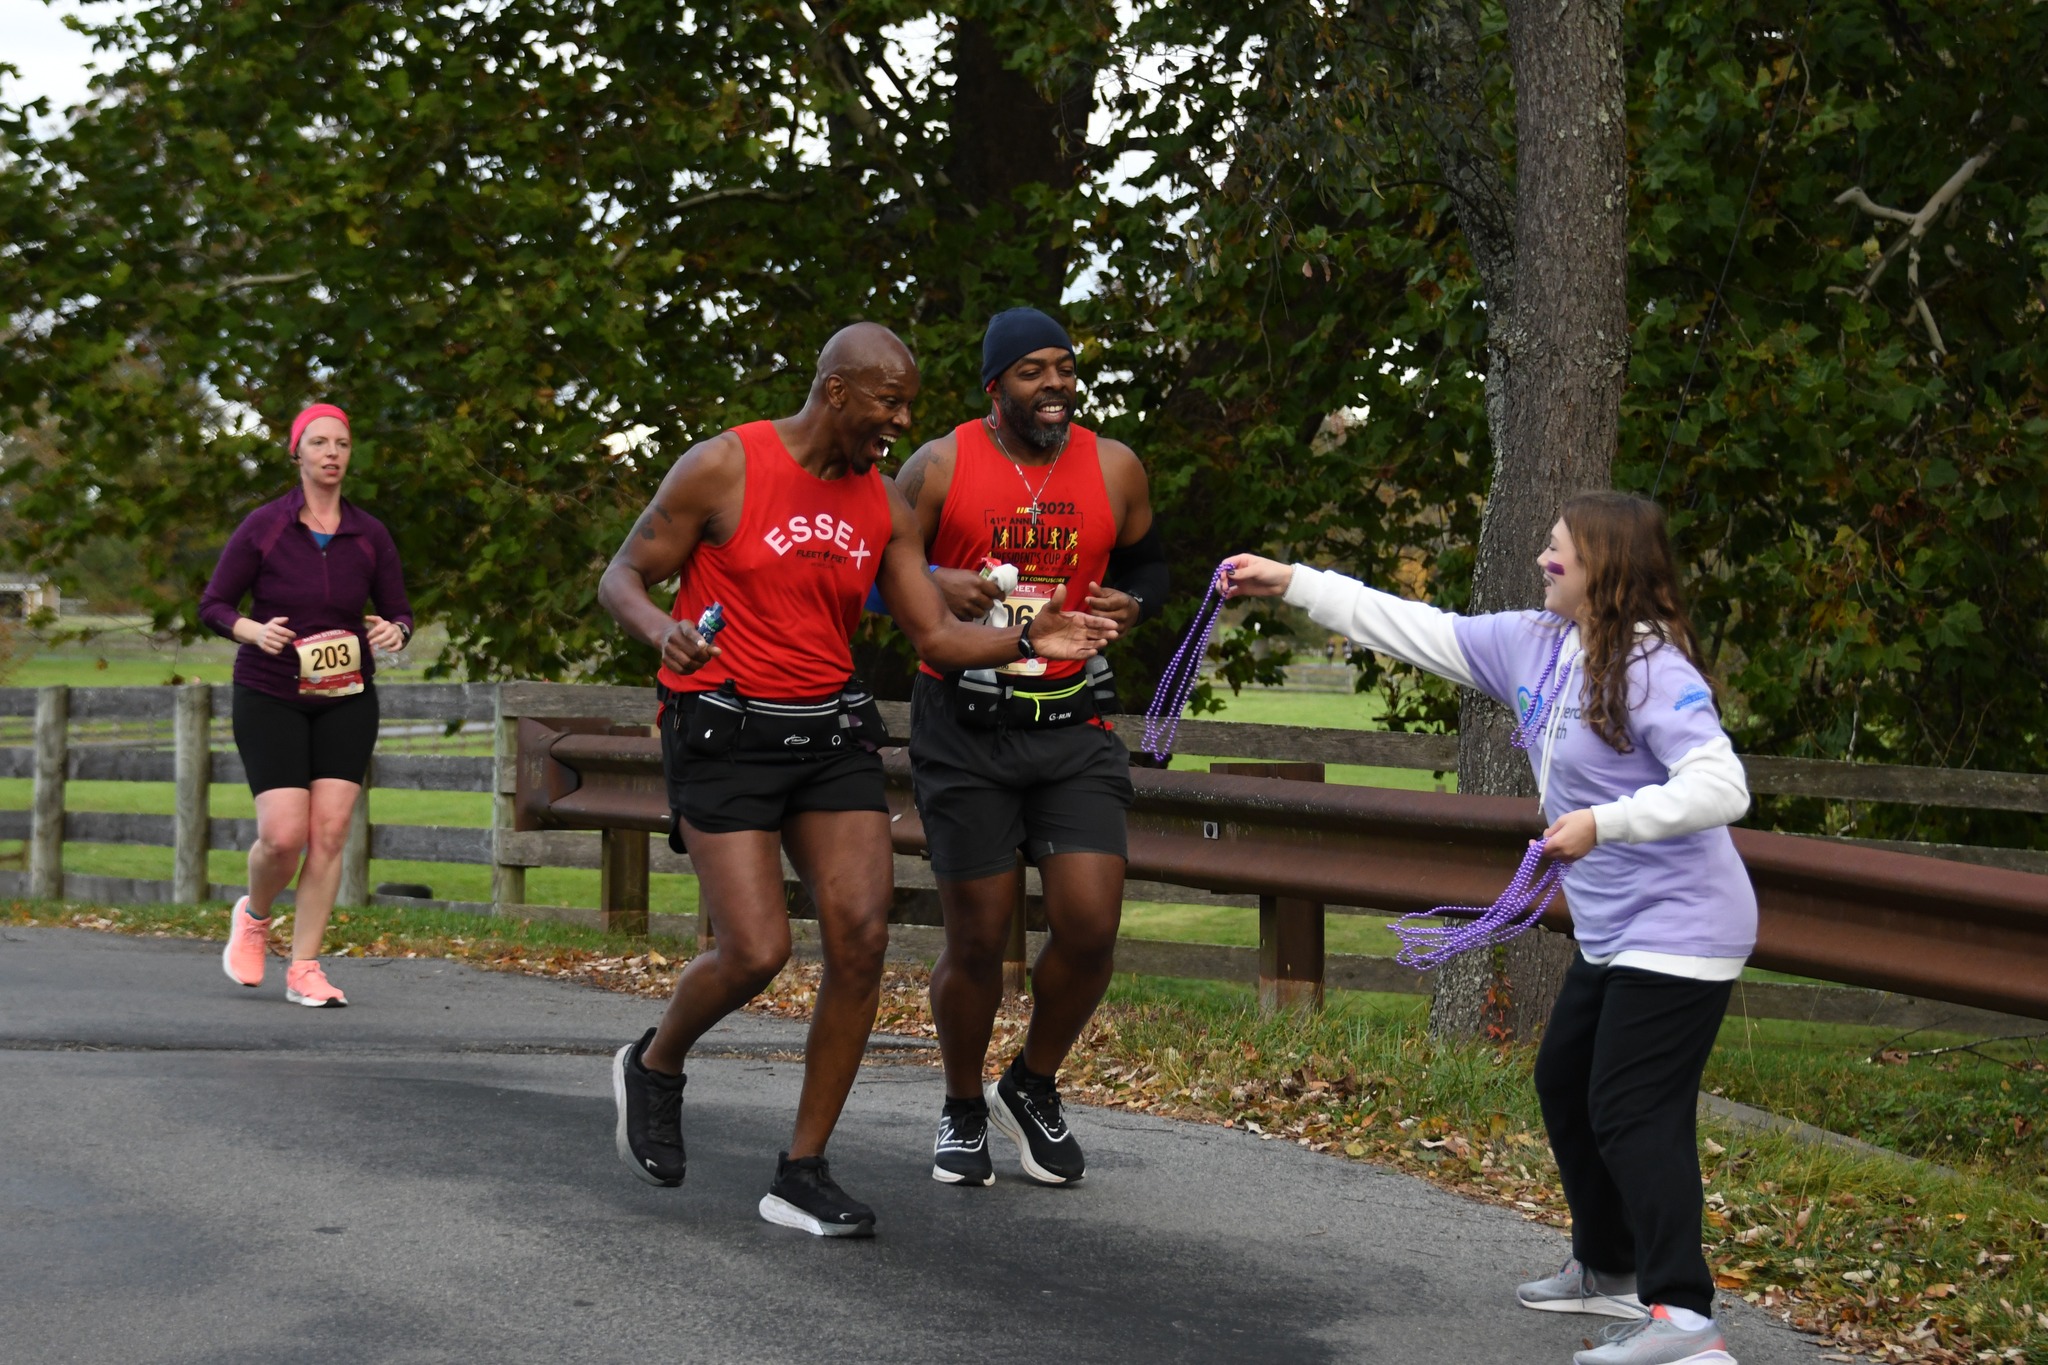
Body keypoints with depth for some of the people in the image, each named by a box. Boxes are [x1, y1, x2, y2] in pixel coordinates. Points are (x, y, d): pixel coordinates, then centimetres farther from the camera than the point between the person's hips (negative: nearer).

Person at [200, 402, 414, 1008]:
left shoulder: (370, 535, 0)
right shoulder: (263, 527, -7)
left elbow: (400, 614, 7)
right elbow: (213, 604, -3)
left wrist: (394, 633, -17)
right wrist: (254, 630, -23)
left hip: (347, 698, 2)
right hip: (270, 697, -2)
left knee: (330, 832, -7)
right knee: (283, 835, -12)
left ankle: (305, 970, 3)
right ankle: (253, 916, 21)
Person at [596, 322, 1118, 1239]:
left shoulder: (883, 506, 8)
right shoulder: (723, 468, -8)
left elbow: (936, 637, 8)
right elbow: (622, 579, -4)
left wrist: (1028, 642, -10)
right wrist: (661, 630, -26)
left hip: (830, 735, 5)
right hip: (724, 738, -5)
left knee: (862, 937, -10)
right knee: (756, 951, -15)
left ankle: (802, 1175, 0)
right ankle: (653, 1067, 20)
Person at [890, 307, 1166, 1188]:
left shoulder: (1113, 469, 4)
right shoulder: (941, 467, -4)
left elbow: (1146, 561, 20)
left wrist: (1133, 603, -3)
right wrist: (936, 585, -17)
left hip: (1072, 725, 2)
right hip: (963, 726, -2)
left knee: (1090, 925, -9)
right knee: (977, 941, 2)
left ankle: (1033, 1089, 19)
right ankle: (963, 1112, 27)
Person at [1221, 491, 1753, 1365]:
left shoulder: (1654, 672, -21)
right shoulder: (1532, 646, 5)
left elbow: (1720, 787, -30)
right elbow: (1420, 631, 12)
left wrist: (1604, 821, -40)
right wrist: (1294, 585, 11)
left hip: (1679, 931, -10)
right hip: (1613, 932, 10)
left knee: (1633, 1112, -14)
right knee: (1565, 1082, 20)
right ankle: (1609, 1270, 36)